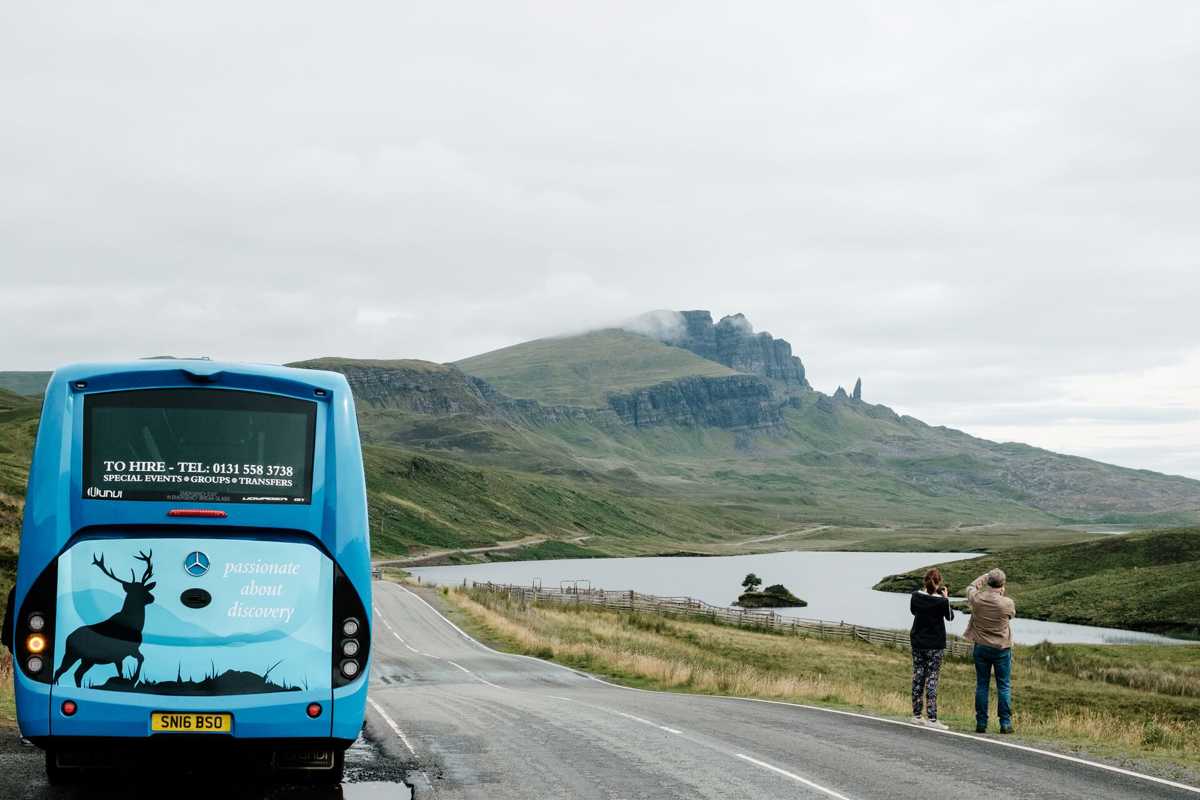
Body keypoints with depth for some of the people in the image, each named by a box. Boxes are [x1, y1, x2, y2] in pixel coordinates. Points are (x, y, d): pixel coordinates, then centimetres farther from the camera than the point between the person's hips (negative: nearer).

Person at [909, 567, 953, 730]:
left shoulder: (916, 596, -6)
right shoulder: (941, 601, -16)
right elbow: (950, 616, 1)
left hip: (917, 642, 4)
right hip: (935, 644, -4)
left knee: (918, 678, 11)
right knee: (932, 680, -1)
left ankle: (916, 716, 17)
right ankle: (932, 718, -3)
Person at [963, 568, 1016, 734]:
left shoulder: (977, 599, -11)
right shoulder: (1007, 603, -17)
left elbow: (971, 586, 12)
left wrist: (988, 575, 20)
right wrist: (1003, 594, 15)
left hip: (981, 647, 2)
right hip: (1002, 648, -2)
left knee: (982, 685, 9)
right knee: (1004, 686, 6)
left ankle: (981, 723, 10)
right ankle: (1005, 723, 5)